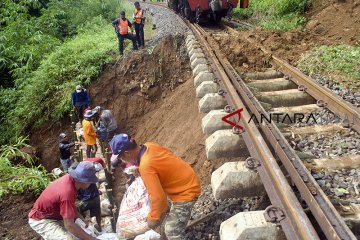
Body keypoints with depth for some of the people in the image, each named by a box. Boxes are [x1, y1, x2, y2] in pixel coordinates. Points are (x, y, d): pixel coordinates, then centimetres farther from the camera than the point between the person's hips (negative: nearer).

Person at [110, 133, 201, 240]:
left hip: (186, 192, -9)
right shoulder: (149, 146, -7)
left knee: (172, 231, -2)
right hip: (188, 181, 10)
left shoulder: (146, 166, -32)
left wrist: (153, 218, -13)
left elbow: (158, 197, -29)